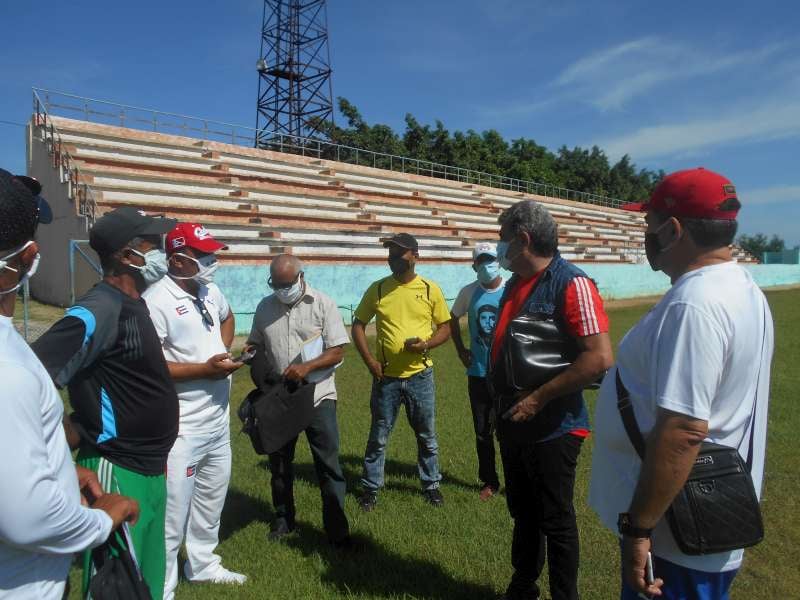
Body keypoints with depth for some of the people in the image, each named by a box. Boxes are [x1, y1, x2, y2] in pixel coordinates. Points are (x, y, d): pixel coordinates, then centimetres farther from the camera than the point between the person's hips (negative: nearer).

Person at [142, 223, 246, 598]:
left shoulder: (211, 291, 6)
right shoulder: (156, 301, -19)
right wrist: (205, 368, -23)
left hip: (218, 418, 9)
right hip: (181, 427, -8)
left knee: (212, 495, 22)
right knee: (174, 508, 2)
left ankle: (202, 564, 42)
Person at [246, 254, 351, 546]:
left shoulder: (323, 304, -7)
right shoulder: (264, 307, 4)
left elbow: (338, 352, -10)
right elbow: (255, 344, 15)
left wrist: (307, 367, -25)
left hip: (318, 397, -4)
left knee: (328, 466, 1)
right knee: (279, 463, 18)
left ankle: (337, 528, 14)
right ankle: (283, 519, 38)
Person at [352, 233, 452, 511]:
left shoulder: (430, 289, -3)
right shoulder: (377, 289, -2)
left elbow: (445, 327, 3)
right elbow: (358, 324, 4)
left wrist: (427, 344, -17)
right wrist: (369, 360, -7)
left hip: (420, 376, 0)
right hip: (386, 377, 0)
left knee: (427, 436, 14)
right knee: (378, 437, 10)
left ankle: (431, 485, 33)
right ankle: (370, 488, 27)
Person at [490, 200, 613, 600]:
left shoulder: (570, 283, -18)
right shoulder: (515, 283, 9)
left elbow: (600, 357, -25)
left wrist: (539, 398, -22)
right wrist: (500, 401, 11)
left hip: (552, 429, -8)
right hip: (513, 424, 8)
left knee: (555, 521, 9)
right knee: (522, 513, 22)